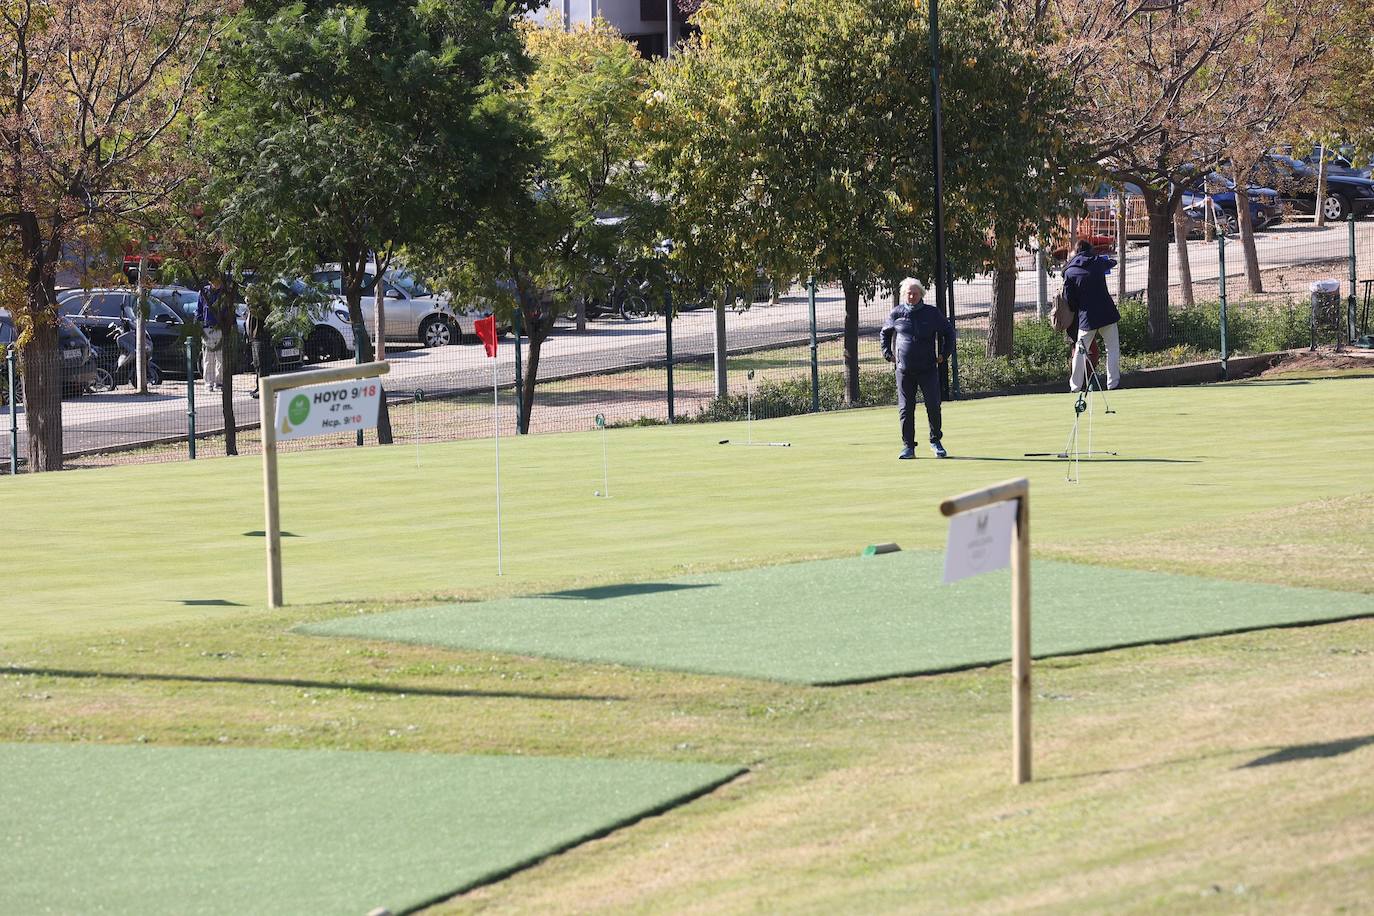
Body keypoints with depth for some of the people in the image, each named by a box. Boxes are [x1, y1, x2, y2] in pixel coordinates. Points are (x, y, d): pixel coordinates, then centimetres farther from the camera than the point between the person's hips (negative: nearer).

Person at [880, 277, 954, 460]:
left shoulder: (931, 313, 1)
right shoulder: (896, 314, 5)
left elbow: (948, 332, 14)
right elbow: (884, 334, 22)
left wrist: (944, 354, 7)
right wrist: (888, 354, 12)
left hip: (928, 369, -1)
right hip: (904, 370, 1)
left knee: (933, 406, -5)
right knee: (905, 409, 0)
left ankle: (935, 441, 13)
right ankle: (908, 446, 6)